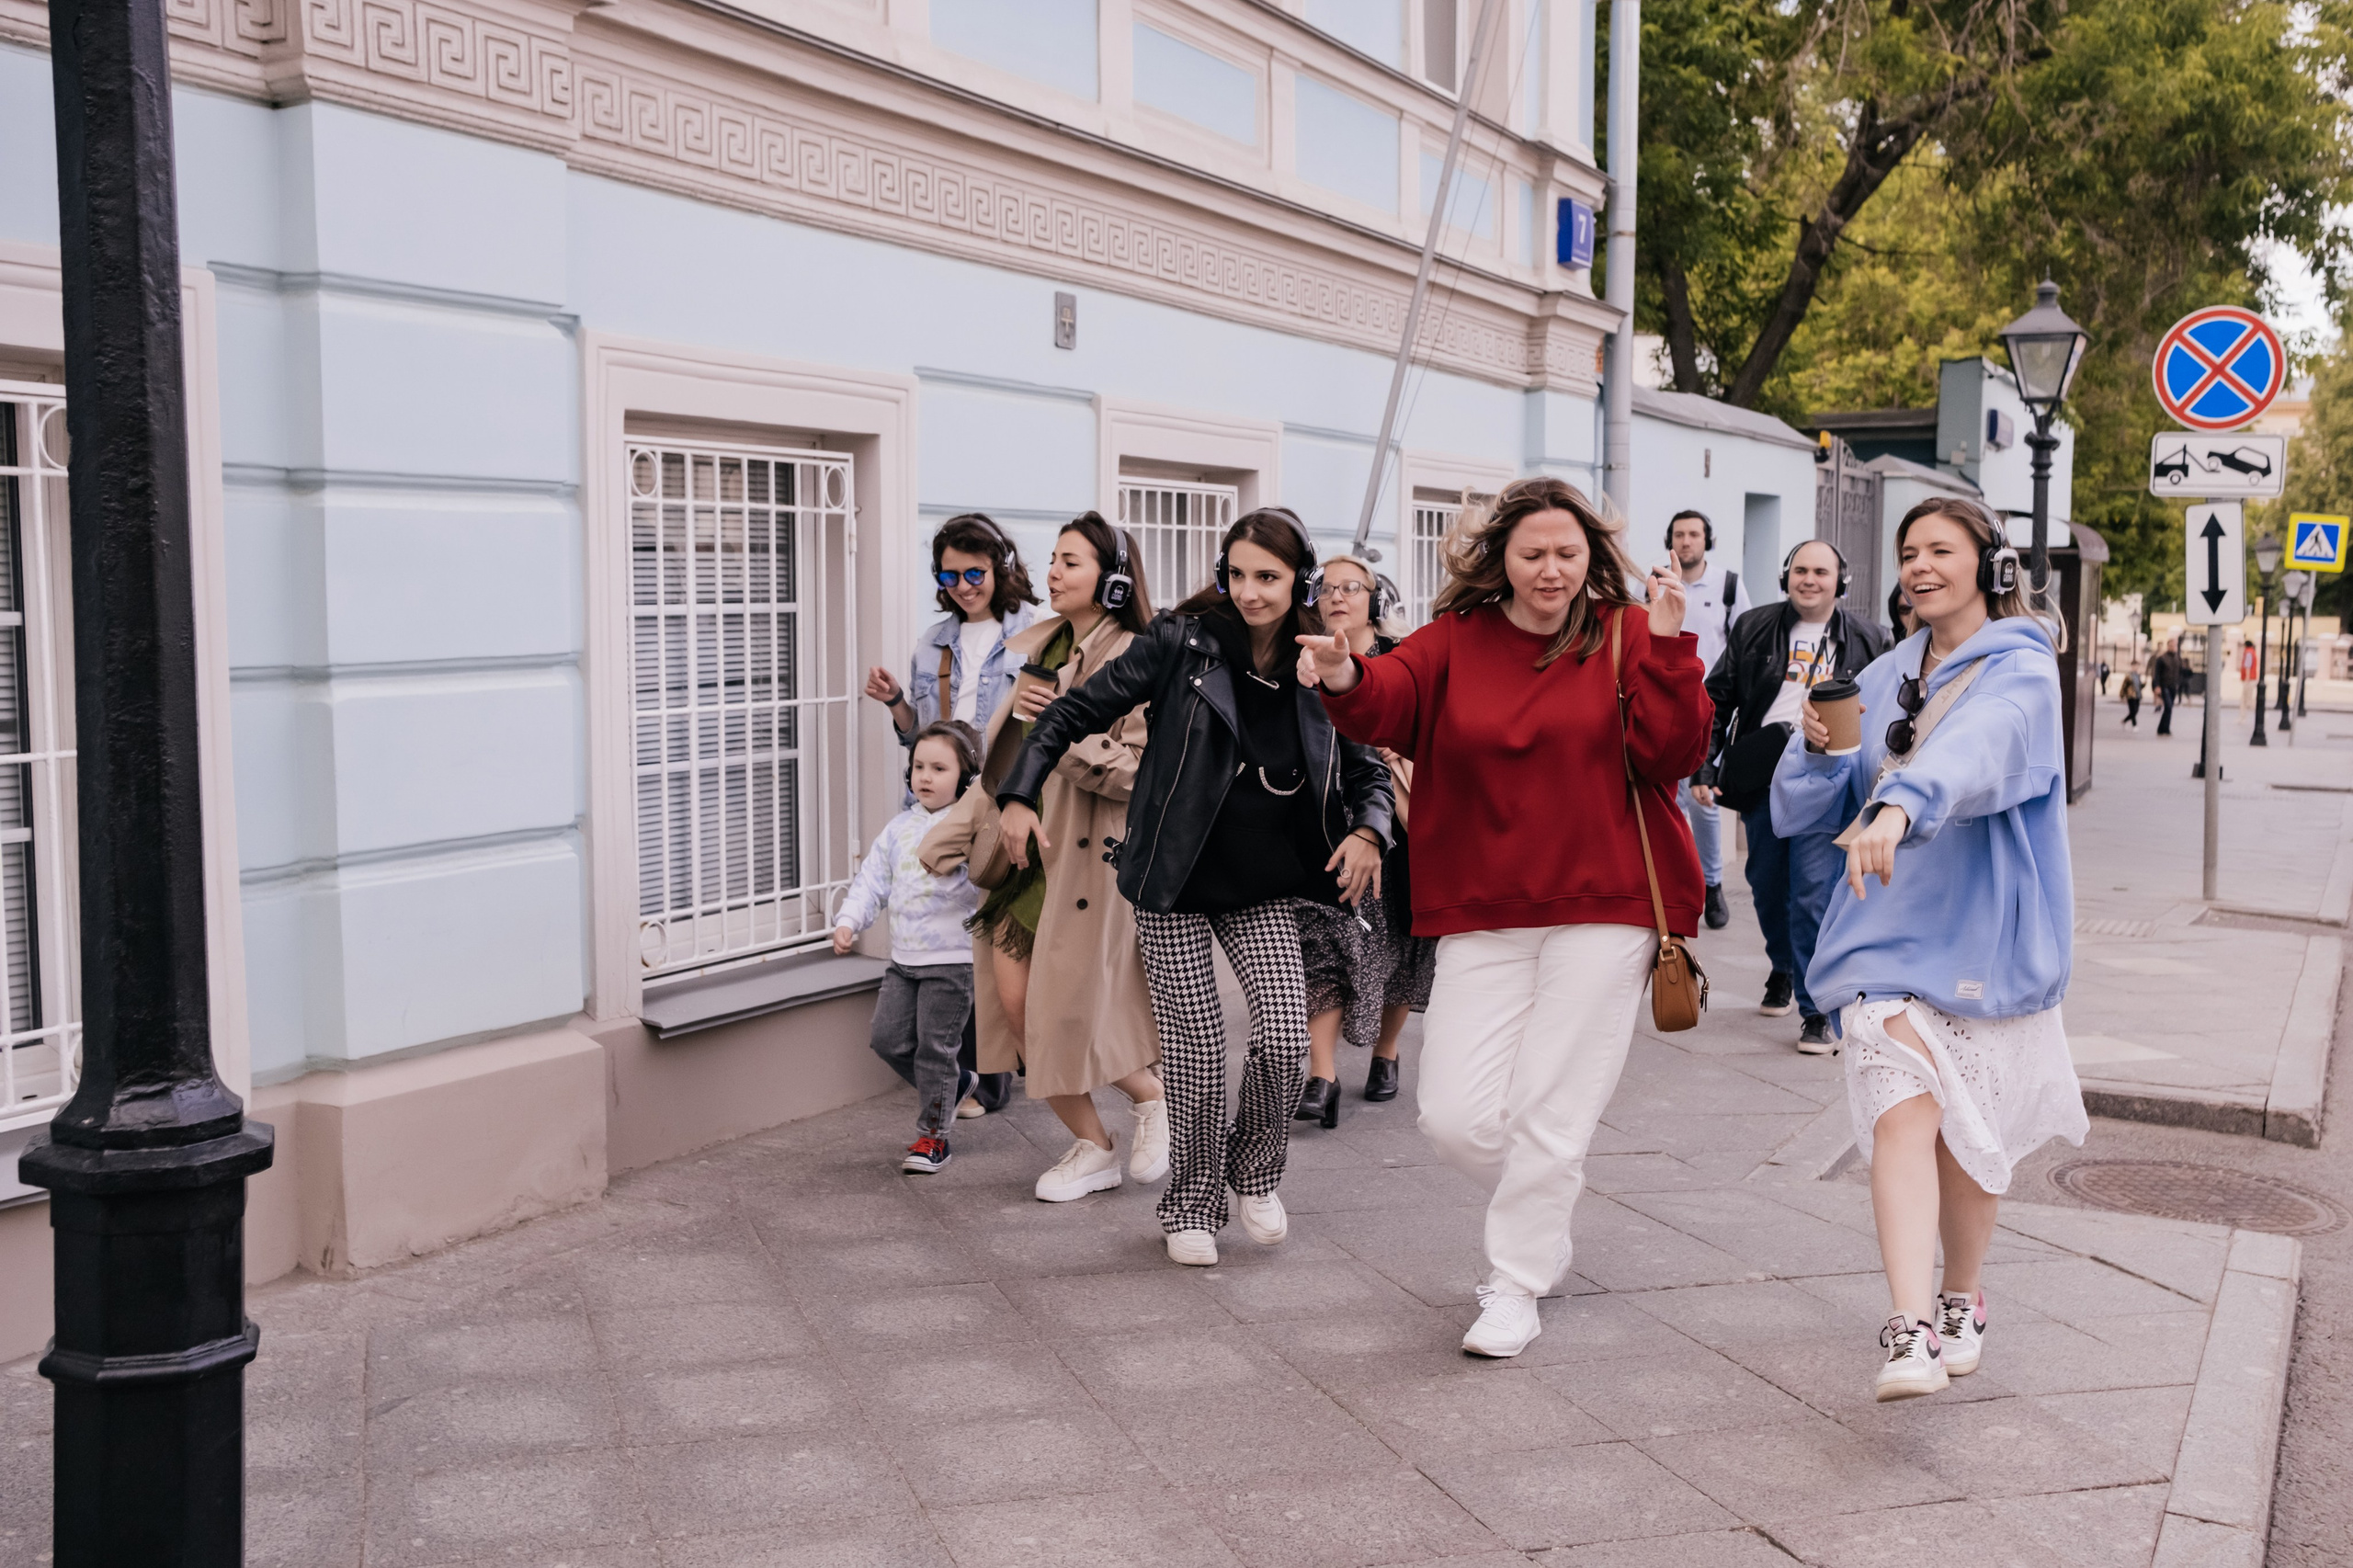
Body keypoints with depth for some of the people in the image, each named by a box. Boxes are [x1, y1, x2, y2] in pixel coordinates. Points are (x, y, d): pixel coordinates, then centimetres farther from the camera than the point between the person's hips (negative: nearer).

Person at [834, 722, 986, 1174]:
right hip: (904, 958, 7)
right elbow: (872, 881, 11)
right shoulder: (899, 828, 10)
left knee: (935, 1048, 0)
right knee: (888, 1038, 5)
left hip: (952, 959, -6)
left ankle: (932, 1135, 16)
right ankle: (953, 1084, 29)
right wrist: (849, 921, -1)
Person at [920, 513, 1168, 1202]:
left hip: (1083, 851, -7)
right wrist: (955, 834, 17)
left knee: (1065, 1008, -4)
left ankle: (1154, 1096, 25)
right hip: (1023, 840, 7)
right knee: (1015, 1002, 3)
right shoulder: (1036, 647, 12)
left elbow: (1136, 770, -18)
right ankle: (1092, 1146, 19)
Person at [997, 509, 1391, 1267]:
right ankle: (1192, 1205, 21)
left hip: (1263, 889, 2)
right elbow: (1077, 711, -6)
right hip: (1175, 884, -2)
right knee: (1197, 1049, -2)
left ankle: (1255, 1171, 18)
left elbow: (1369, 770, 8)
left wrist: (1367, 832, -13)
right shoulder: (1183, 643, -9)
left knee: (1286, 1035, -11)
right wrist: (1020, 795, -15)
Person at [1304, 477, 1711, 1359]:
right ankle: (1542, 1213, 30)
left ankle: (1516, 1287, 18)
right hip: (1481, 912, 2)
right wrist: (1346, 681, -36)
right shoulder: (1456, 640, 4)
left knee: (1549, 1112, 0)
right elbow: (1389, 700, -14)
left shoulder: (1626, 637, 1)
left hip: (1602, 906, -2)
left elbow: (1672, 757, -8)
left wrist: (1667, 648, -19)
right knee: (1455, 1115, -2)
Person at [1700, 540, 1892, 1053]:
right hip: (1760, 778, 3)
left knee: (1813, 894, -11)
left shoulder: (1867, 640, 6)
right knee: (1767, 886, 14)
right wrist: (1707, 763, 2)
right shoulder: (1754, 629, 8)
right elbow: (1718, 696, 10)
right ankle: (1782, 972, 38)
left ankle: (1816, 1009, -5)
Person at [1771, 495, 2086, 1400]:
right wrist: (1816, 746, -6)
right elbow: (1802, 811, 15)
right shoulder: (1882, 681, 13)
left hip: (1985, 938, -3)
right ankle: (1911, 1332, -21)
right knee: (1902, 1117, -14)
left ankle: (1962, 1300, 32)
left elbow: (1976, 747, -30)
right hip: (1887, 936, 3)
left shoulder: (2021, 668, -5)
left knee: (1968, 1135, 8)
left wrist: (1900, 805, -49)